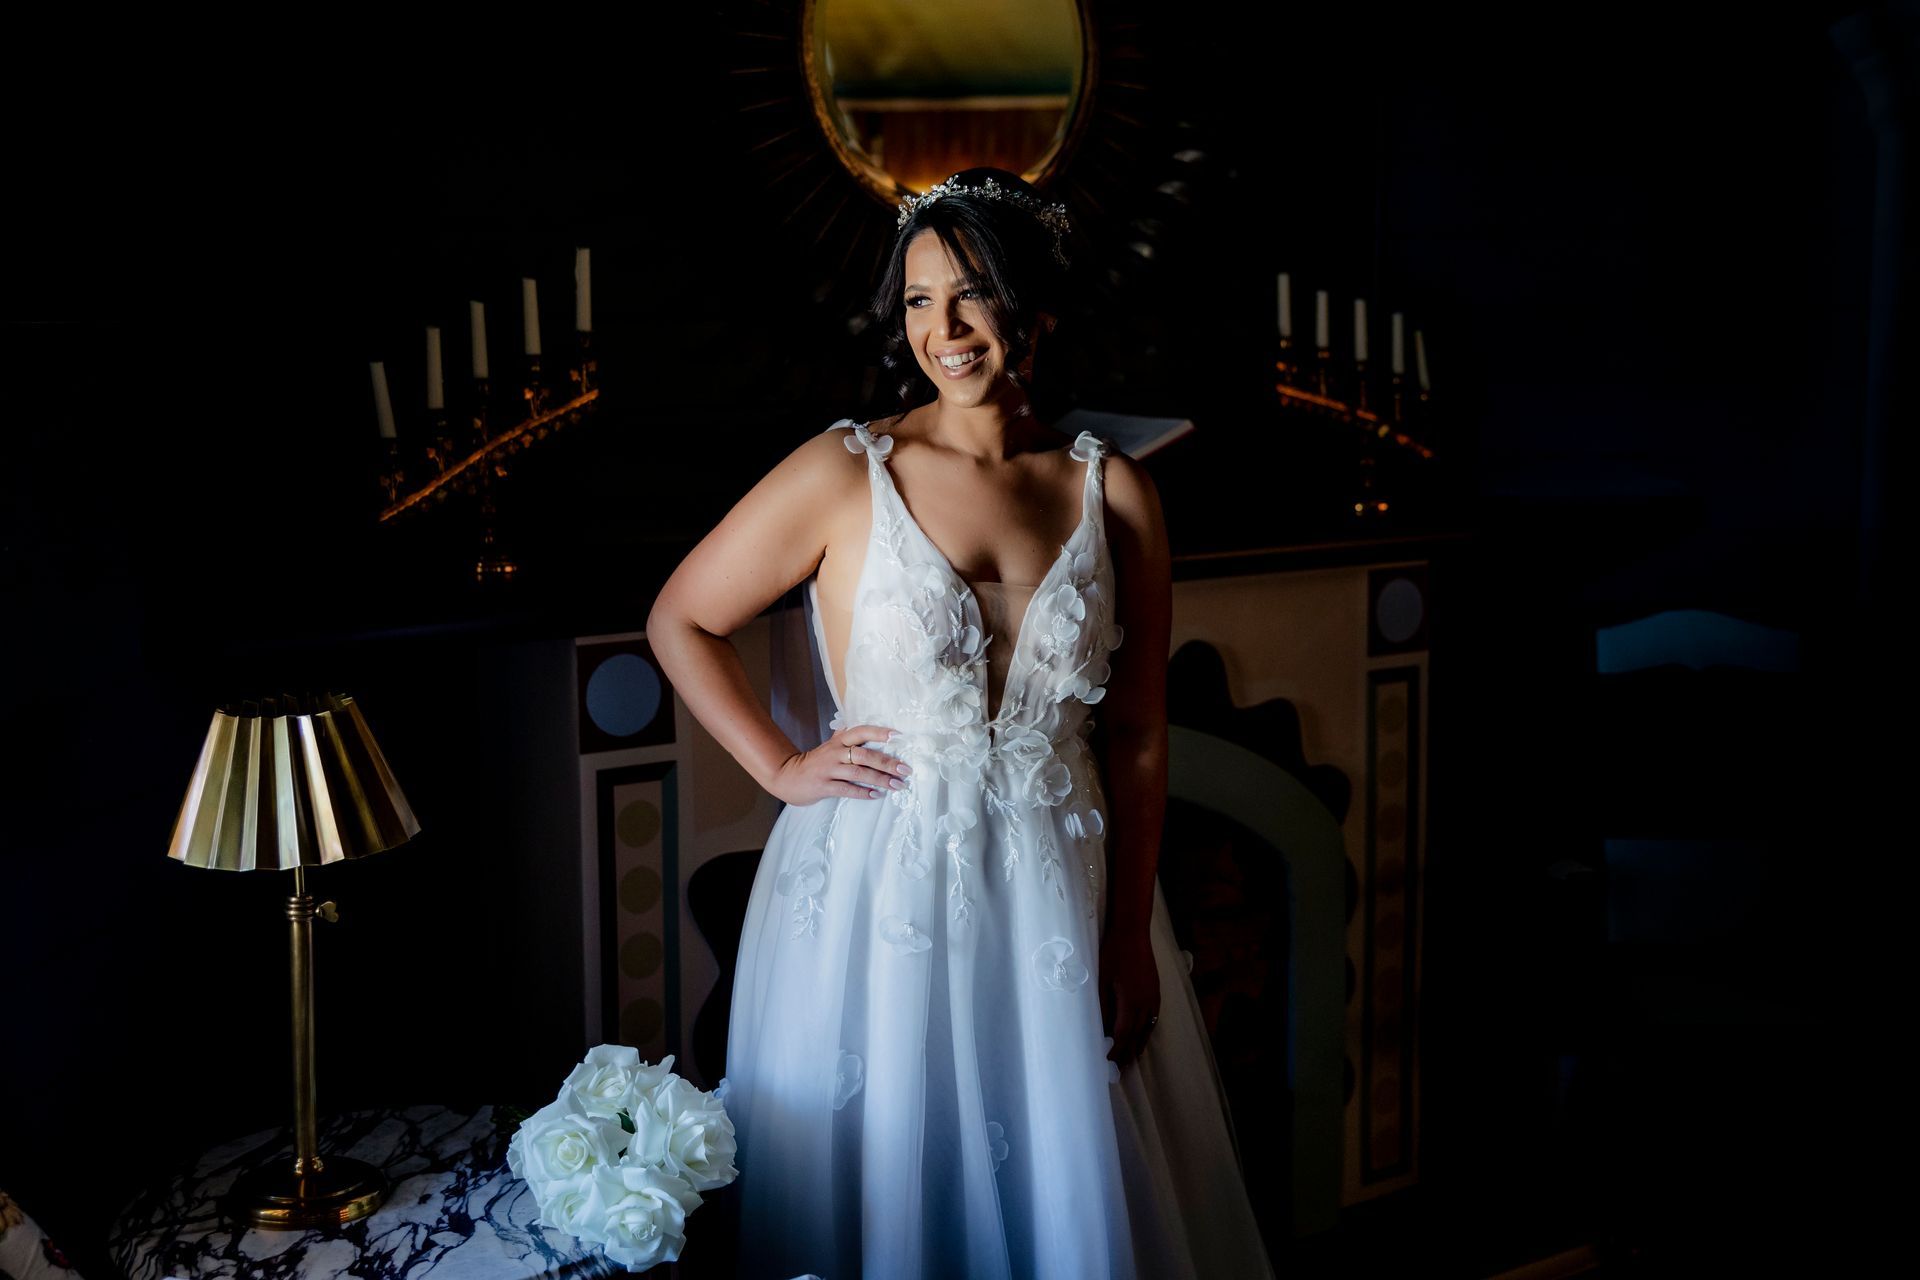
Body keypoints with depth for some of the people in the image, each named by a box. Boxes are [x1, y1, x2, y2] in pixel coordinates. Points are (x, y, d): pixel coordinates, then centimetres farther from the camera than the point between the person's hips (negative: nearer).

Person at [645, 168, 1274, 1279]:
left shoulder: (1113, 492, 0)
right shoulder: (844, 473, -6)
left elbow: (1137, 737, 1)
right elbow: (679, 620, 4)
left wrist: (1132, 934, -1)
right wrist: (782, 767, -3)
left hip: (1060, 891, 2)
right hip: (881, 885, -2)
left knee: (1067, 1183, 13)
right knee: (887, 1178, 11)